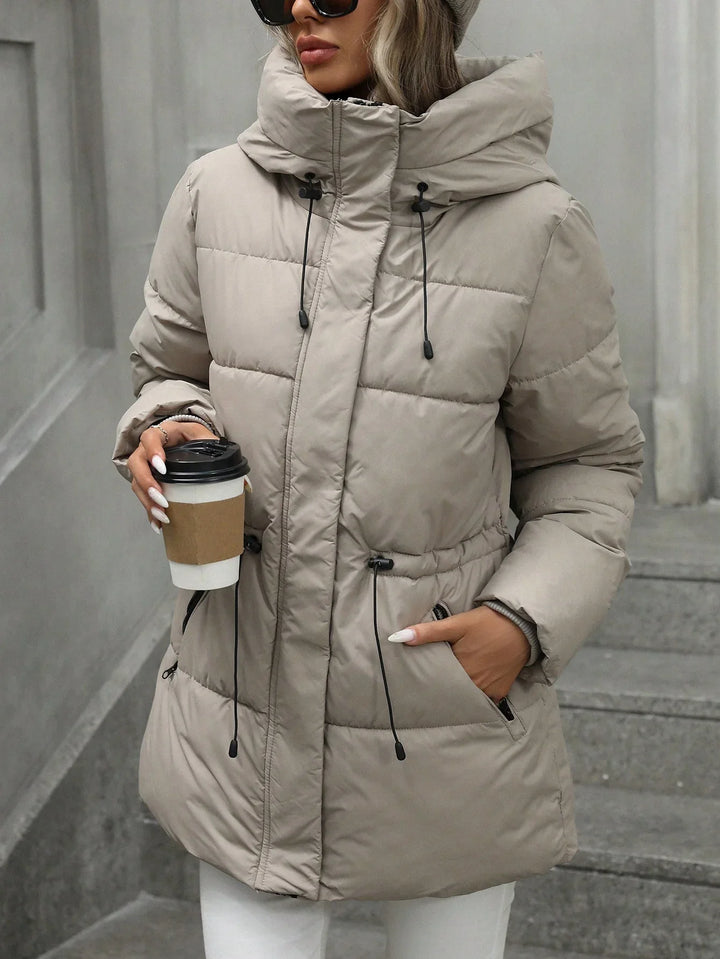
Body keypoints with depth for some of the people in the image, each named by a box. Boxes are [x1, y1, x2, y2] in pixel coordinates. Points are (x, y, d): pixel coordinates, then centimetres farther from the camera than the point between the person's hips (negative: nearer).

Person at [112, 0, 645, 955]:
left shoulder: (535, 227, -8)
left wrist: (527, 619, -12)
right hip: (245, 714, 2)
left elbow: (589, 460, 2)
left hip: (447, 733, -1)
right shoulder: (218, 194, -2)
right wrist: (169, 425, -8)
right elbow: (167, 369, 15)